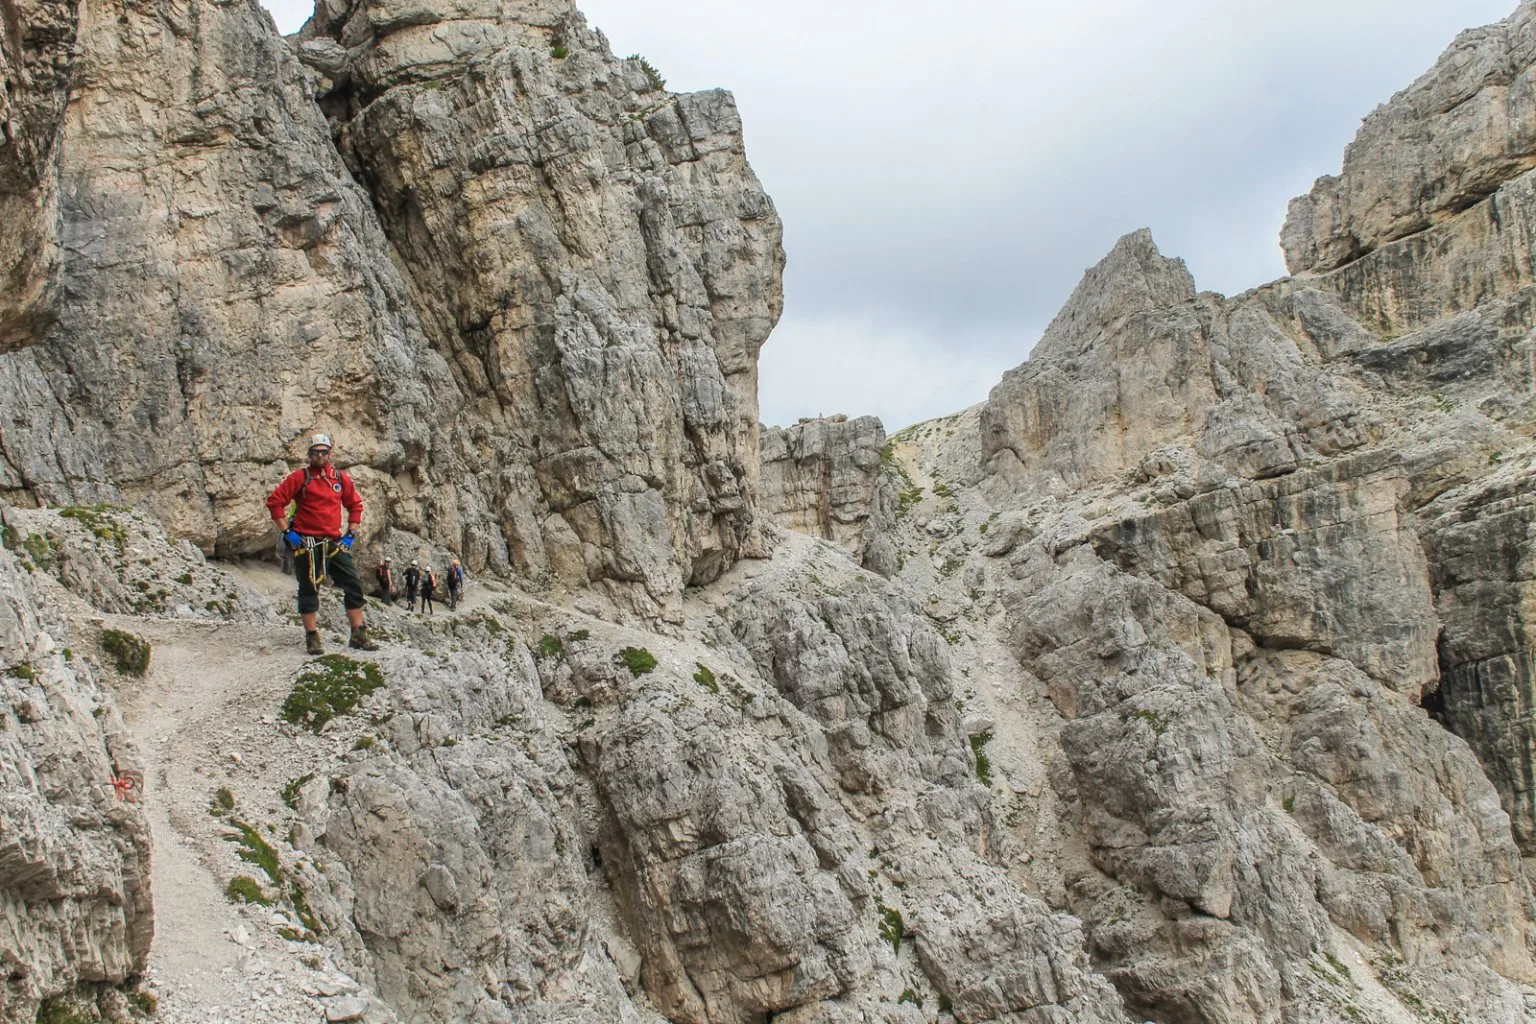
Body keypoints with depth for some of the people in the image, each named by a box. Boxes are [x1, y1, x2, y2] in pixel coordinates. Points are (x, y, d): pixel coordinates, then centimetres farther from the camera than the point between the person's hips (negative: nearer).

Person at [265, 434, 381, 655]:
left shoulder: (341, 478, 9)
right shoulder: (300, 477, -3)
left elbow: (355, 504, 21)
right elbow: (274, 501, -4)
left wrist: (350, 533, 12)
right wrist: (286, 532, -8)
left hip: (335, 543, 4)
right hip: (307, 544, -4)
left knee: (354, 585, 0)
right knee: (309, 589, 0)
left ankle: (359, 636, 7)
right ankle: (312, 638, 7)